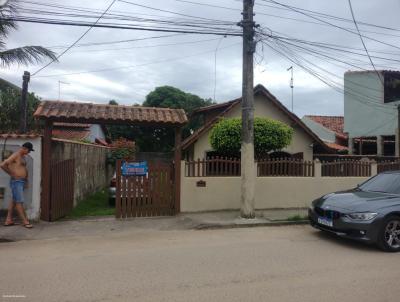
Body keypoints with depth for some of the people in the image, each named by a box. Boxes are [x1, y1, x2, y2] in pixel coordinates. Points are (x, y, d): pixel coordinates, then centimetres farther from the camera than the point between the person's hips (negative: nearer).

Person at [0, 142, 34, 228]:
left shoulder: (22, 157, 16)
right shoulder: (15, 155, -12)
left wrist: (26, 181, 19)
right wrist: (11, 173, -12)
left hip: (21, 182, 9)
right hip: (16, 182, -9)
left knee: (14, 201, 12)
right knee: (19, 202, -7)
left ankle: (8, 221, 19)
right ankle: (25, 222, -5)